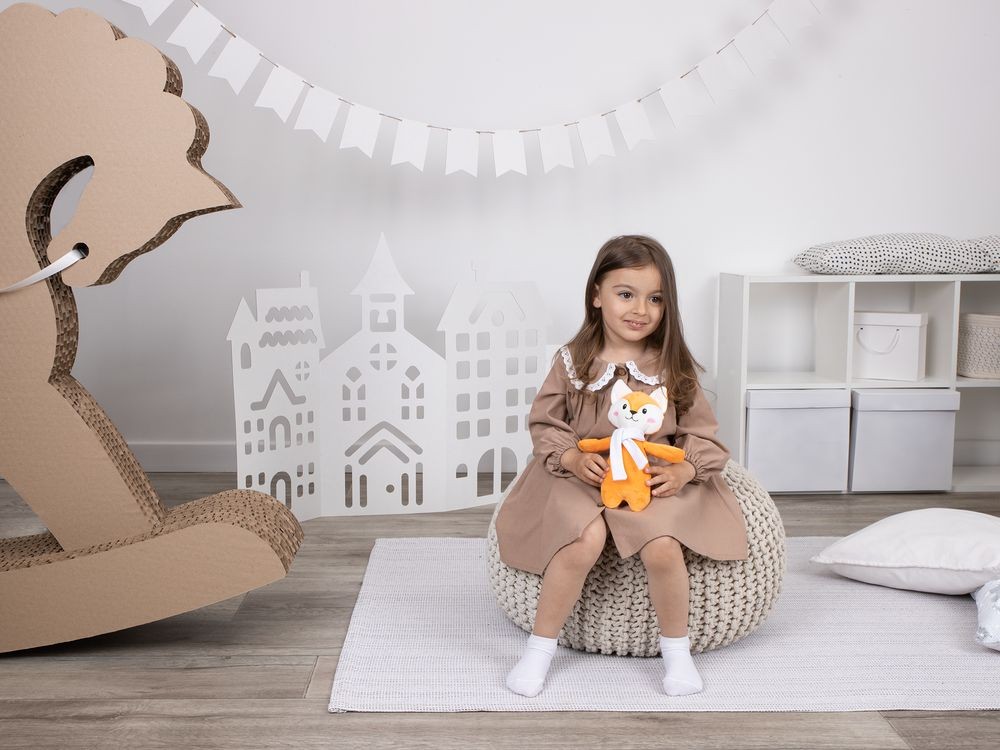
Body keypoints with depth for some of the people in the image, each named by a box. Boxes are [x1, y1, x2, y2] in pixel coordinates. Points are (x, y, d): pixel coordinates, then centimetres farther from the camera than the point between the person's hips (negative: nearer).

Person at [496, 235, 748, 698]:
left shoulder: (674, 366, 3)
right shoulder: (572, 362, 1)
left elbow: (702, 432, 6)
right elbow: (545, 424, 4)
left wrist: (683, 471, -13)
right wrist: (573, 459, -14)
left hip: (656, 480, 1)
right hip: (583, 477, 0)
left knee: (662, 546, -28)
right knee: (585, 540, -31)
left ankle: (676, 647, 2)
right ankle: (540, 646, -8)